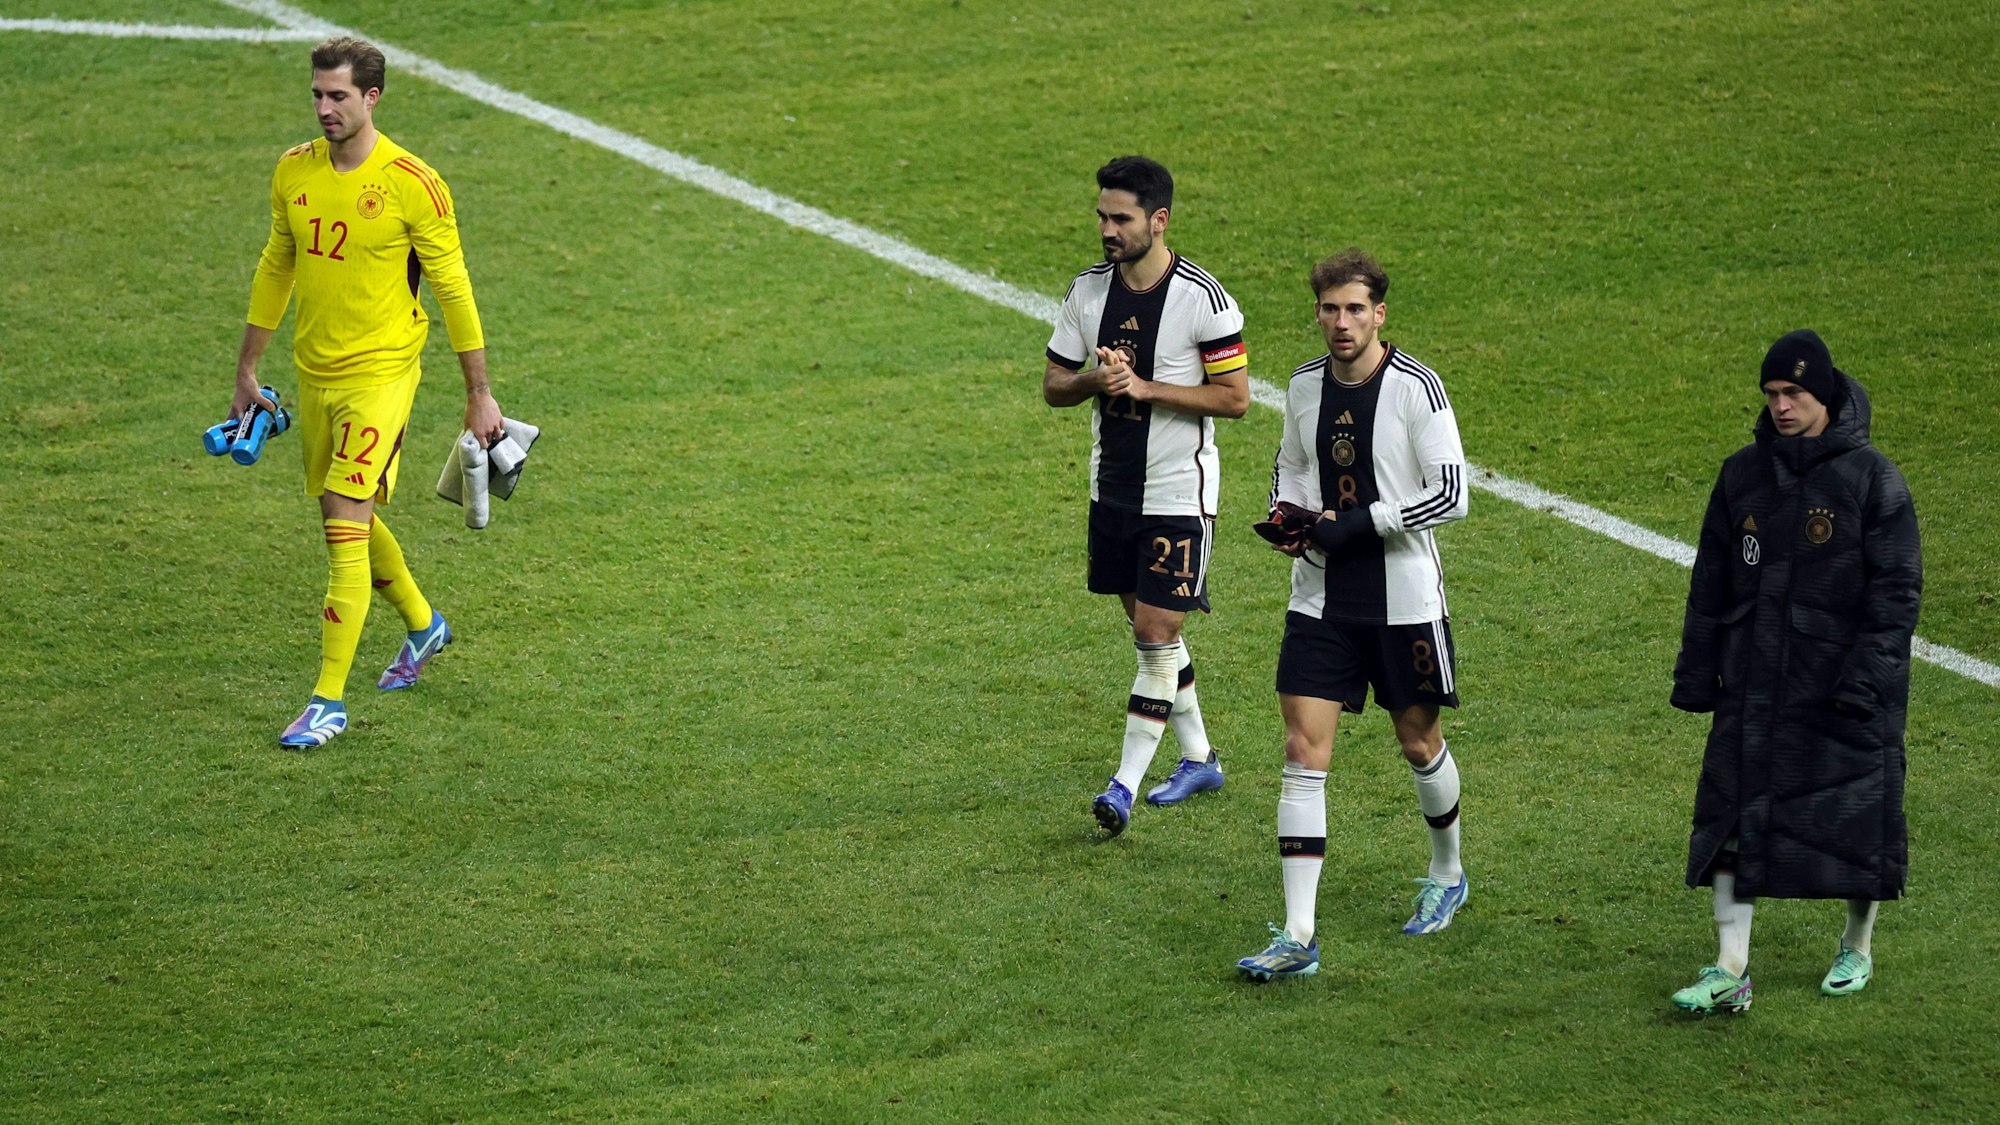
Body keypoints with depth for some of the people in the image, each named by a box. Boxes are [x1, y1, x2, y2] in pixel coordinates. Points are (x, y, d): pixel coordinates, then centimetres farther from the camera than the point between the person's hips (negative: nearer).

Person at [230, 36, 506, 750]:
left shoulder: (413, 185, -13)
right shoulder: (293, 173, 2)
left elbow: (453, 289, -7)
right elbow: (276, 269, 15)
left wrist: (480, 394, -5)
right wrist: (247, 369, 18)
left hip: (380, 373, -6)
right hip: (313, 372, 6)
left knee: (346, 528, -14)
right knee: (344, 518, 19)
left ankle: (329, 702, -10)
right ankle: (422, 624, 46)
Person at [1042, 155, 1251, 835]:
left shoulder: (1202, 299, -15)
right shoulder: (1087, 291, 1)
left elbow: (1235, 397, -14)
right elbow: (1053, 387, 6)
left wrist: (1144, 387, -21)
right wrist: (1093, 381, -16)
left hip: (1179, 493, -6)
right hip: (1112, 490, 6)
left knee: (1157, 635, -8)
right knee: (1149, 628, 15)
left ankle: (1125, 786, -6)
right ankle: (1199, 759, 31)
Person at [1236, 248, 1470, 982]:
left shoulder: (1416, 388, -12)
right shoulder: (1305, 386, 4)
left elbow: (1450, 495, -15)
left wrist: (1351, 525, -19)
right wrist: (1287, 516, -1)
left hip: (1404, 599, -4)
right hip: (1321, 598, 4)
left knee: (1419, 743, 12)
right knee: (1303, 752, -6)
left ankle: (1447, 873, 42)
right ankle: (1297, 938, -9)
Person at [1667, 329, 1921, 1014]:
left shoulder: (1872, 479, -7)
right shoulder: (1743, 475, 7)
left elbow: (1897, 590, -8)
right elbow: (1712, 582, 13)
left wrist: (1869, 674, -16)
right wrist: (1696, 670, 9)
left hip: (1844, 683, -4)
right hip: (1753, 687, 4)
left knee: (1855, 816, 6)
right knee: (1733, 815, -2)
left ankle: (1857, 948, 28)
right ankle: (1731, 971, 0)